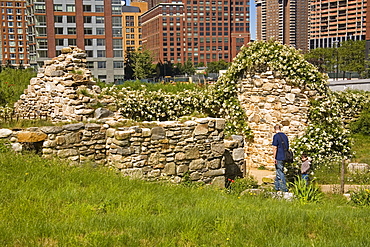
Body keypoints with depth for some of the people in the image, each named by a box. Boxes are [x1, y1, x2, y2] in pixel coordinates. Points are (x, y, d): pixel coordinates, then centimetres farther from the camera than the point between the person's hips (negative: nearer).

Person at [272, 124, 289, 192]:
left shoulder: (276, 136, -12)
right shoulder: (285, 136, 11)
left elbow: (275, 148, -17)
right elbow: (287, 147, 17)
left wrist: (274, 157, -14)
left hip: (278, 158, -7)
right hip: (284, 157, 7)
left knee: (280, 172, -1)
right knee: (279, 171, 17)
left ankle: (284, 188, 1)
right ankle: (276, 186, 23)